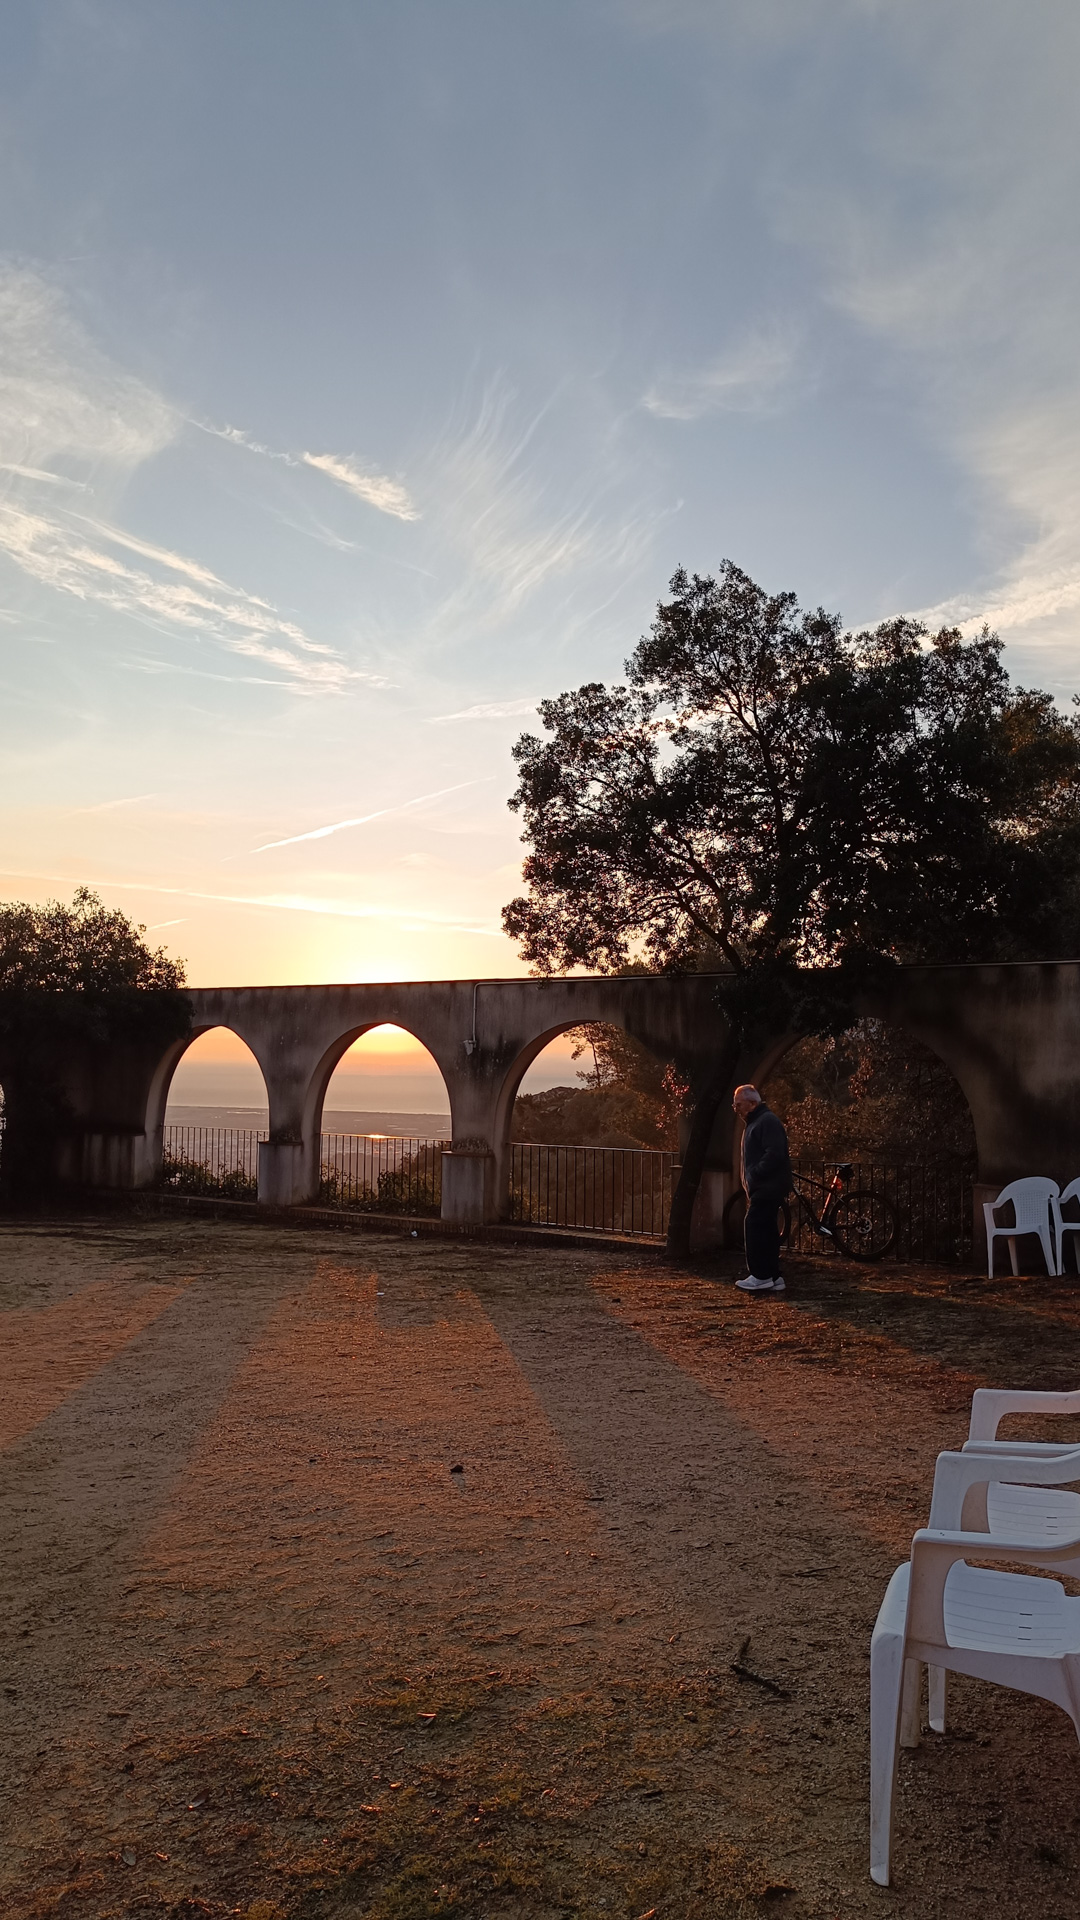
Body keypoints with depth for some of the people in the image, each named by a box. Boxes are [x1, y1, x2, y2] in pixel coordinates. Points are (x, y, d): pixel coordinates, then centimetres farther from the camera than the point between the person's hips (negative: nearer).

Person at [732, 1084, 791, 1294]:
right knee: (766, 1231, 10)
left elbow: (774, 1154, -24)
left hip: (768, 1187, -11)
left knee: (754, 1227, -13)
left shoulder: (768, 1121, -13)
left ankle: (761, 1276, -10)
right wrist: (750, 1185, 17)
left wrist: (754, 1175, -20)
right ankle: (774, 1277, 13)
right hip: (761, 1188, 11)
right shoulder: (754, 1123, 21)